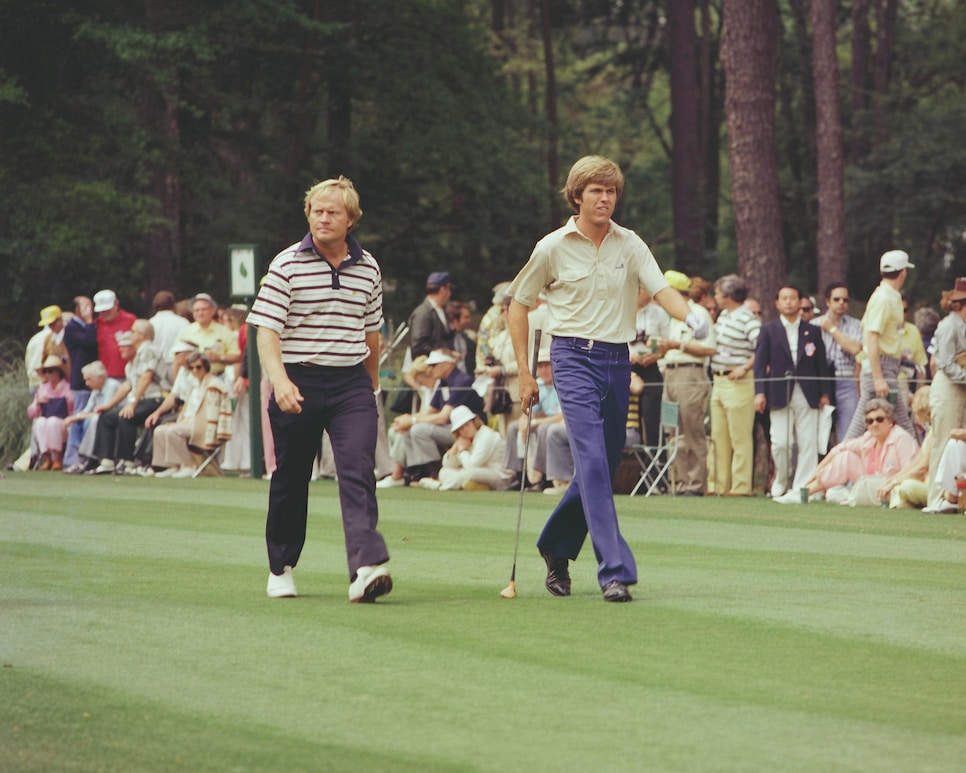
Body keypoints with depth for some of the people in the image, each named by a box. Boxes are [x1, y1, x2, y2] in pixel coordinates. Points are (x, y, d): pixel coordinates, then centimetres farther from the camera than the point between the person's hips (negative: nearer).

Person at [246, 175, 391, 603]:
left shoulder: (367, 268, 9)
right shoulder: (288, 265, -4)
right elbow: (265, 329, -10)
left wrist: (371, 383, 26)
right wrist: (280, 380, -24)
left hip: (352, 383, 2)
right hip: (299, 382, -2)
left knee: (358, 472, -15)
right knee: (290, 479, 8)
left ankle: (366, 568, -27)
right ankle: (281, 568, 27)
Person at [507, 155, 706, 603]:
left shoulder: (630, 246, 5)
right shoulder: (553, 248, 0)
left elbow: (660, 289, -7)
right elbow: (518, 305, 9)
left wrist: (689, 317, -30)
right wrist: (525, 373, 4)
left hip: (617, 361, 4)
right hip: (574, 359, -4)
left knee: (603, 467, 8)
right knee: (593, 462, -17)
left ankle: (556, 548, 32)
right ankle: (615, 570, -21)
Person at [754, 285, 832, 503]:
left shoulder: (812, 331, 11)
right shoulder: (768, 330, 8)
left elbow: (821, 363, 11)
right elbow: (760, 362, 3)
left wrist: (824, 393, 5)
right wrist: (760, 392, -7)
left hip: (807, 394, 1)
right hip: (780, 394, -1)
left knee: (808, 444, -4)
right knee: (780, 444, -6)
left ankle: (802, 487, -1)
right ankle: (781, 485, 13)